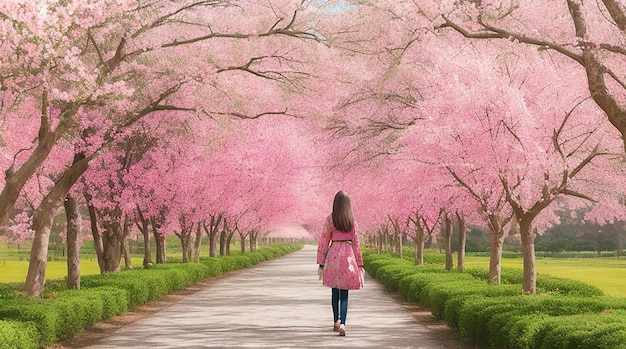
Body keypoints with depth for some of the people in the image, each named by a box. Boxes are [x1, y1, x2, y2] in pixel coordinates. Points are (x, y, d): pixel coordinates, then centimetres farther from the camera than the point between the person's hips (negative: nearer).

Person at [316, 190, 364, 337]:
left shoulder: (330, 219, -1)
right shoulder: (352, 220, 2)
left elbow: (323, 242, -1)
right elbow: (355, 242, 2)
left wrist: (321, 264, 4)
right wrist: (359, 264, 8)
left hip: (333, 255, 0)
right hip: (348, 255, 0)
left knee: (335, 291, 16)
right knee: (344, 293, 2)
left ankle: (336, 321, 25)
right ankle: (342, 323, -14)